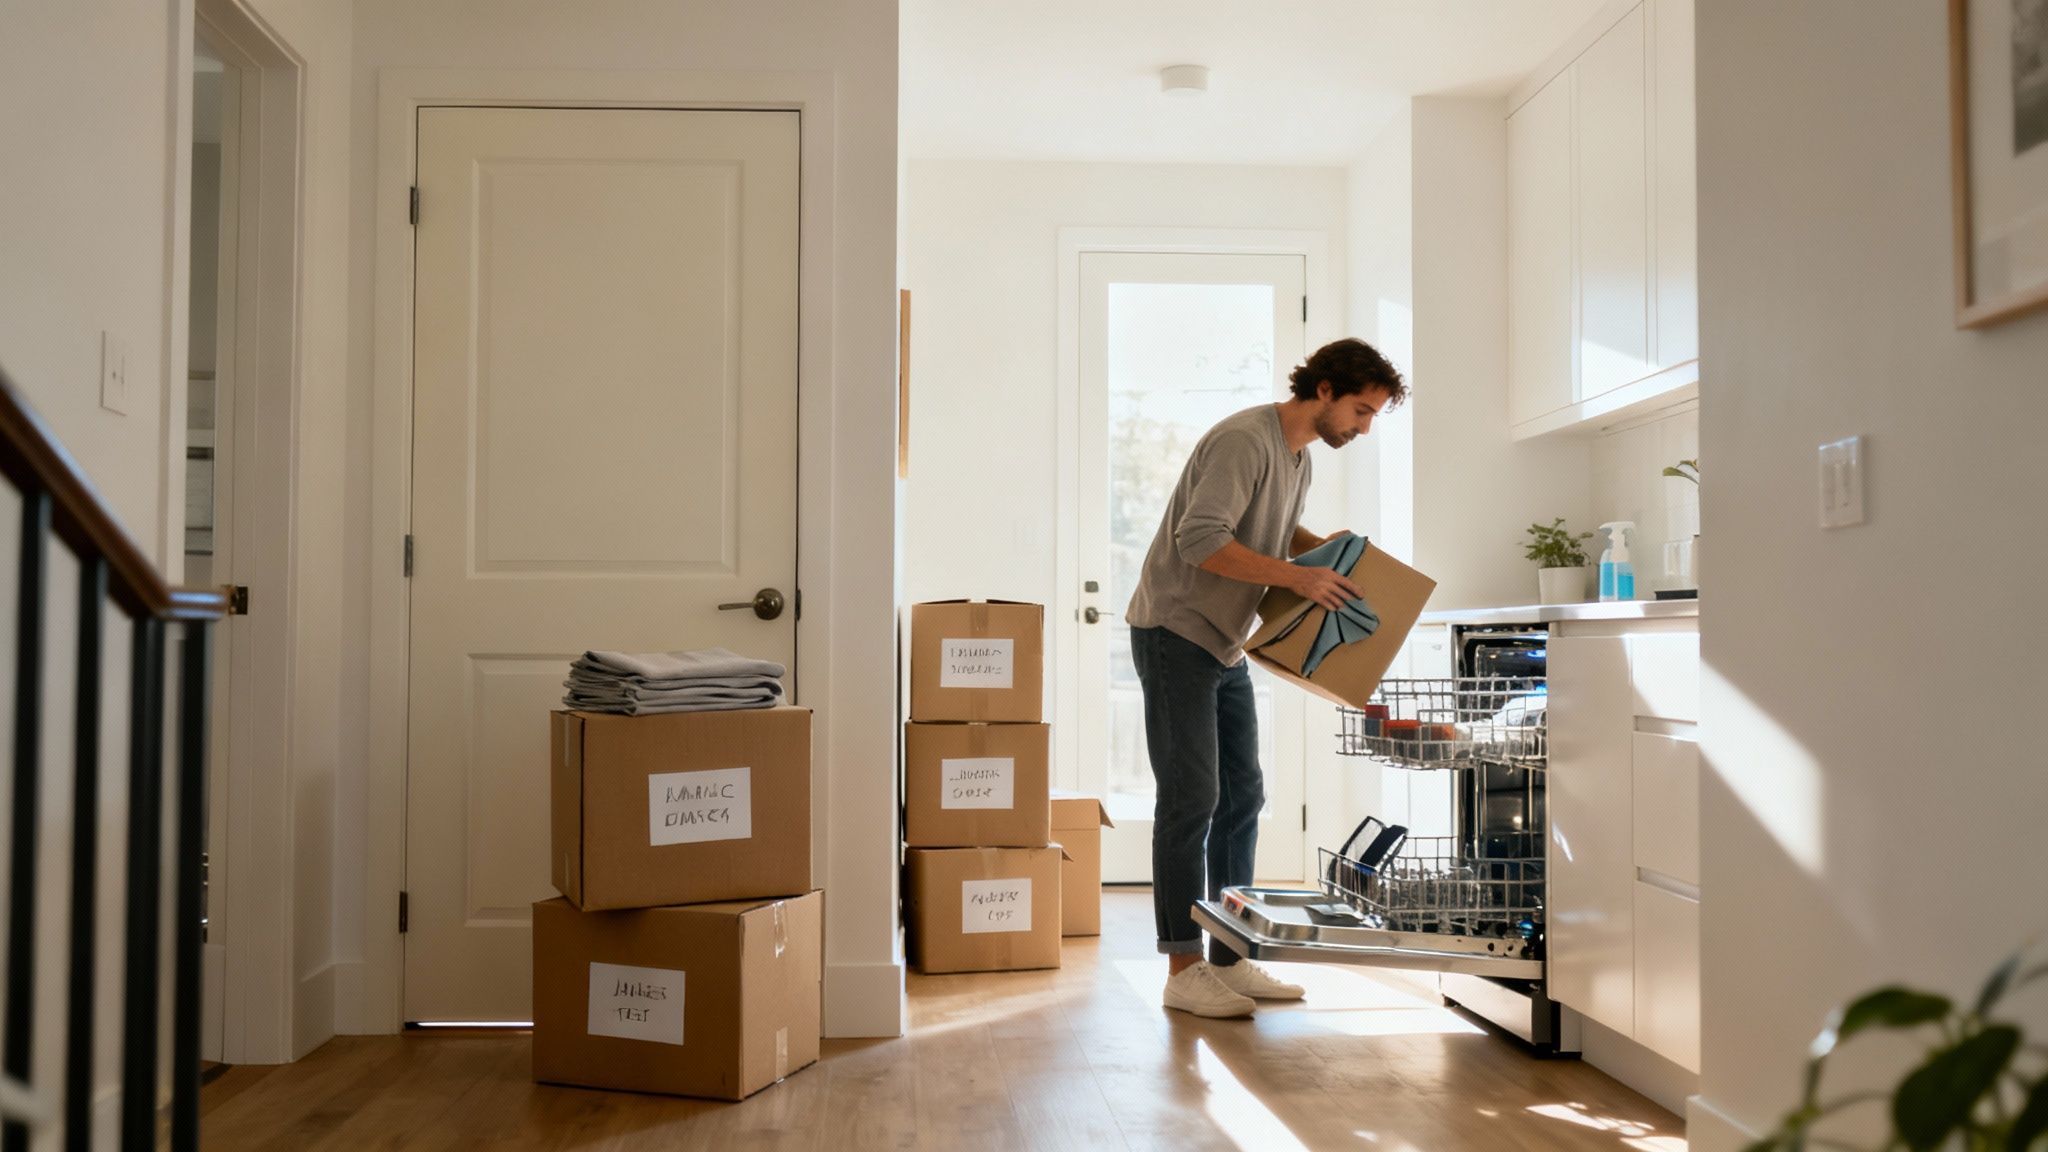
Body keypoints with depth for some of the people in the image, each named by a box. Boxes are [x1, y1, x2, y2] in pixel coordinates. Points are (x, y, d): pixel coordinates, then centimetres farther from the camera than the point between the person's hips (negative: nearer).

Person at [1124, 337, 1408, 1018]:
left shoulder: (1300, 459, 12)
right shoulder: (1244, 441, -19)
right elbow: (1201, 541, -29)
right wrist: (1297, 577, -28)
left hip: (1226, 645, 10)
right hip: (1175, 632, -10)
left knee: (1241, 797, 9)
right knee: (1191, 799, -8)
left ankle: (1230, 961, 16)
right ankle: (1184, 970, -1)